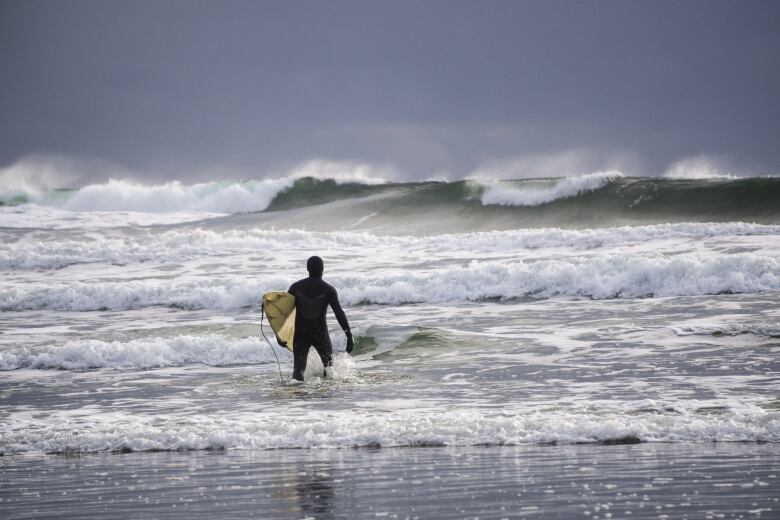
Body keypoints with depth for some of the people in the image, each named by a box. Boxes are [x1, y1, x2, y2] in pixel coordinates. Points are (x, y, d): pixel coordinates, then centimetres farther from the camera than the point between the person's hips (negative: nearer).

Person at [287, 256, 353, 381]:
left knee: (299, 366, -1)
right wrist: (349, 336, -12)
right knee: (329, 363, 23)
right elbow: (339, 314, -14)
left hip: (300, 333, 1)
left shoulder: (296, 287, -1)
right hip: (320, 333, -1)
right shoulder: (328, 289, -8)